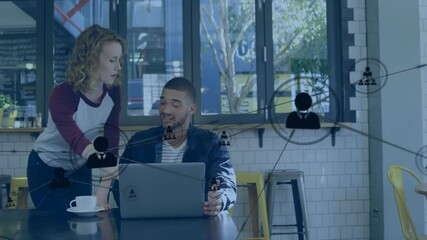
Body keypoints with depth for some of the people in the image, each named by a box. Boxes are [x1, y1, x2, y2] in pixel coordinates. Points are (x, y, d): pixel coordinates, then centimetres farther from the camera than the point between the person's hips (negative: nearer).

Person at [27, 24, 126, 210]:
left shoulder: (112, 92, -16)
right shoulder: (62, 95, -32)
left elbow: (110, 141, -18)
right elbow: (77, 141, -46)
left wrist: (103, 193, -25)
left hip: (80, 169, 5)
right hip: (47, 169, -5)